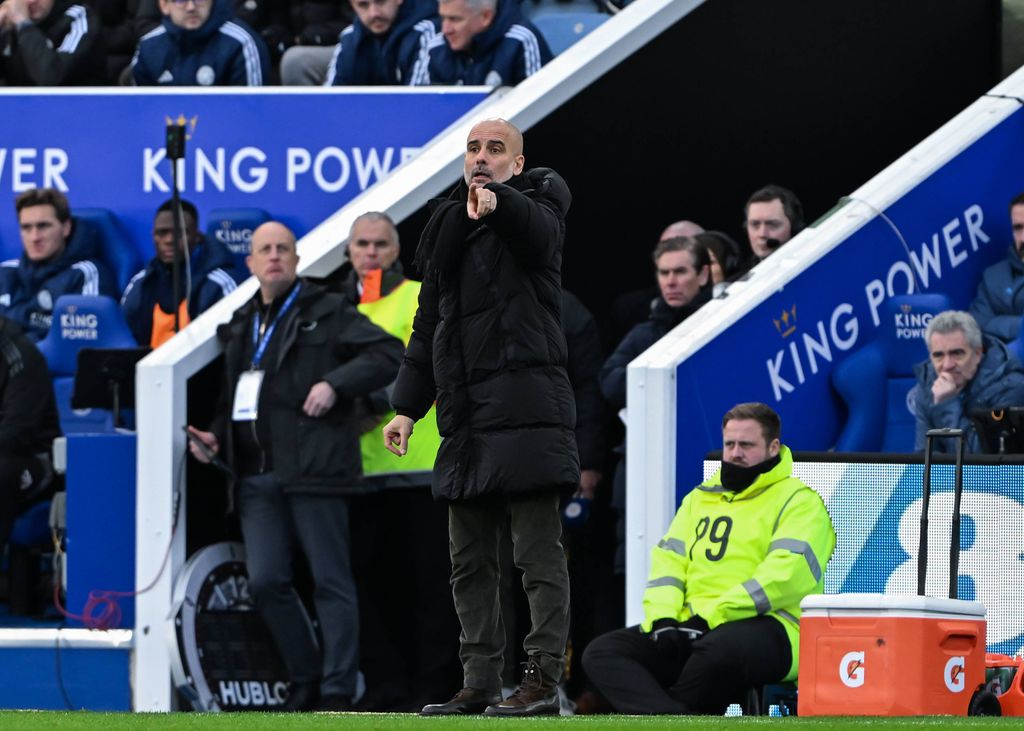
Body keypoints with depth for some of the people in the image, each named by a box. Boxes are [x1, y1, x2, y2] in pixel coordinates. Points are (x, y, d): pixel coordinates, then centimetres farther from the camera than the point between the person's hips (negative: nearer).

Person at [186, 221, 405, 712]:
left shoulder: (327, 313, 4)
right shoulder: (240, 326, 22)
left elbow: (389, 354, -5)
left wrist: (335, 384, -15)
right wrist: (215, 435, 13)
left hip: (312, 468, -6)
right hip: (256, 476, 6)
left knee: (331, 581, -4)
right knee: (265, 581, -2)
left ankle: (337, 693, -4)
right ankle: (306, 684, 10)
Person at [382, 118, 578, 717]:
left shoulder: (533, 204, 1)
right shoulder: (449, 228, 19)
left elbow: (541, 229, -26)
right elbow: (429, 325, 24)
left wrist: (498, 201, -48)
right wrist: (408, 407, 18)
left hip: (526, 410, -8)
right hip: (466, 416, 8)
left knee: (539, 554, -8)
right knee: (471, 562, 9)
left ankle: (544, 678, -9)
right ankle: (481, 683, 13)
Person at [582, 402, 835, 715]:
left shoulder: (798, 501, 3)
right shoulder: (700, 499, 25)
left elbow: (786, 574, -12)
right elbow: (668, 560, 17)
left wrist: (711, 618, -18)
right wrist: (663, 618, -5)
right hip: (688, 630, 7)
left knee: (718, 651, -42)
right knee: (601, 654, -14)